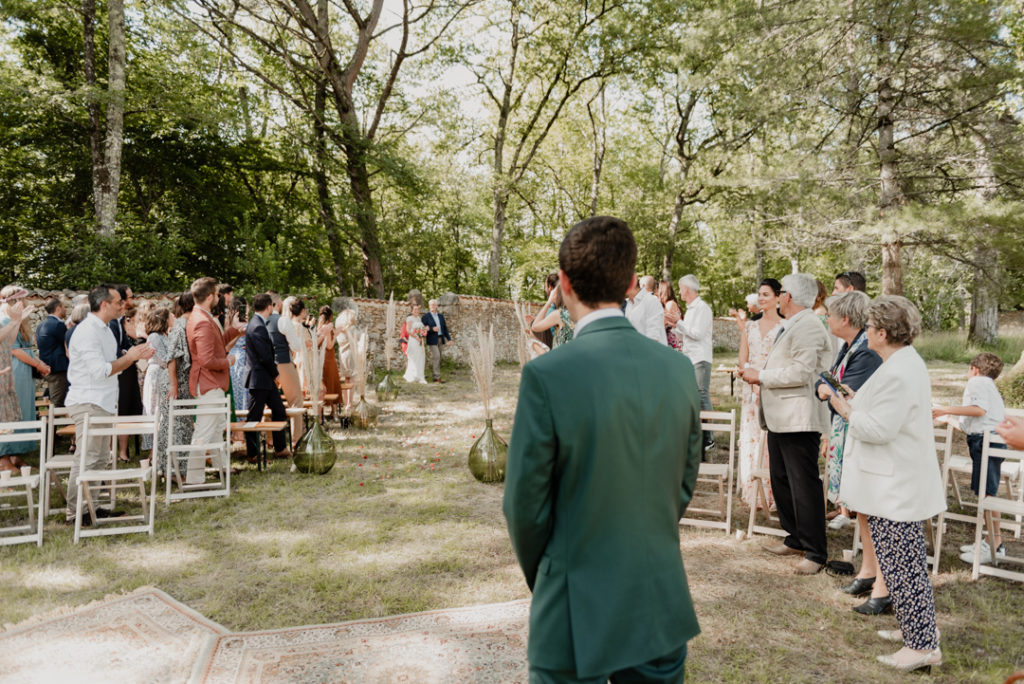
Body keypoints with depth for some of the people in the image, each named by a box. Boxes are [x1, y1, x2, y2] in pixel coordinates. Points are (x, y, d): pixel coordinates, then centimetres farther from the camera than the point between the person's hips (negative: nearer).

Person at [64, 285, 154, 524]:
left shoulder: (105, 329, 16)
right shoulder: (87, 331, -16)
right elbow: (100, 370, -23)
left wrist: (133, 356, 7)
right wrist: (129, 357, -15)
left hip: (102, 403, 10)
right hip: (88, 403, -10)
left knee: (100, 459, 14)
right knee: (86, 459, -6)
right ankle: (75, 512, 1)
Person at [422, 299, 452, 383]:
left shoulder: (441, 316, 13)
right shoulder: (426, 316, -3)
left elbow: (445, 328, 14)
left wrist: (449, 338, 7)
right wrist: (432, 329, -21)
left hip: (440, 339, 5)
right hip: (432, 340, -5)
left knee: (438, 358, 7)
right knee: (436, 357, -12)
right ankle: (437, 377, -10)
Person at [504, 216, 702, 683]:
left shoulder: (548, 374, -21)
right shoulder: (679, 368, -5)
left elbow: (525, 503, -12)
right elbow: (684, 485, 5)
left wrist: (540, 577, 6)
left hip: (578, 613, -4)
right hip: (662, 606, 5)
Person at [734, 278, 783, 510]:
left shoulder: (784, 327, -1)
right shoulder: (750, 326, 12)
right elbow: (742, 362, 9)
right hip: (751, 389, 4)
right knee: (750, 440, 5)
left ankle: (772, 495, 6)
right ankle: (752, 493, 13)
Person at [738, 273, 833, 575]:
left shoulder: (808, 327, -15)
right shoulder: (790, 327, 18)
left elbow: (801, 373, -24)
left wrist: (761, 376, -15)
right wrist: (757, 374, 11)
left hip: (799, 420, -11)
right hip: (780, 418, 11)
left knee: (804, 486, -5)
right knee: (781, 481, 17)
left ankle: (815, 552, 4)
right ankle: (795, 540, 29)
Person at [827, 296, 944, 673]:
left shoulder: (896, 373, -23)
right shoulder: (907, 362, 12)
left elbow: (880, 430, -23)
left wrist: (848, 412, -10)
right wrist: (859, 403, 12)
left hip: (895, 488, -11)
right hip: (901, 483, 11)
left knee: (901, 564, -2)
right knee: (907, 562, 20)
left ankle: (923, 646, 7)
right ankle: (914, 630, 32)